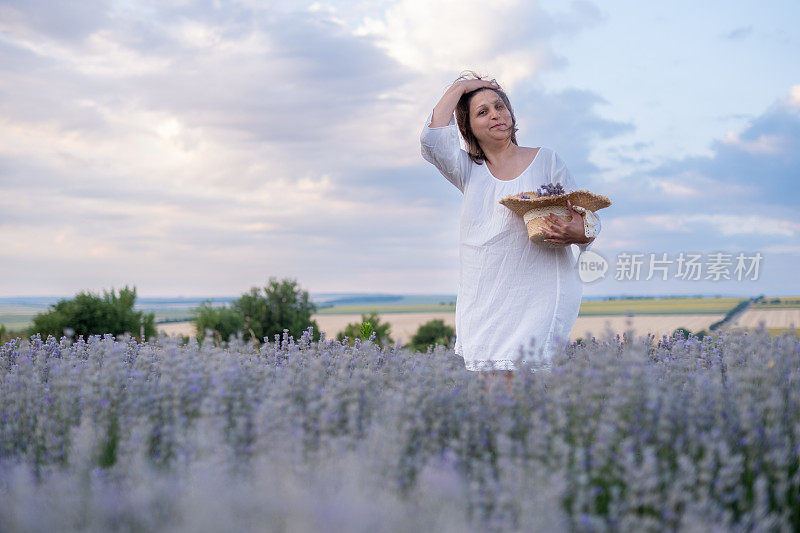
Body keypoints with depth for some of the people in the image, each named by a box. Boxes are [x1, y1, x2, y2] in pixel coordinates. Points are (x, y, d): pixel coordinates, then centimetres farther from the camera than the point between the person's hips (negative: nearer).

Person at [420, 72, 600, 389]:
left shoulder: (545, 160, 8)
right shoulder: (470, 172, 13)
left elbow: (583, 219, 10)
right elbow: (432, 140, -6)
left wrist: (579, 234, -15)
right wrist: (459, 87, 4)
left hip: (538, 301, -3)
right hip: (483, 302, 3)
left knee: (514, 384, -15)